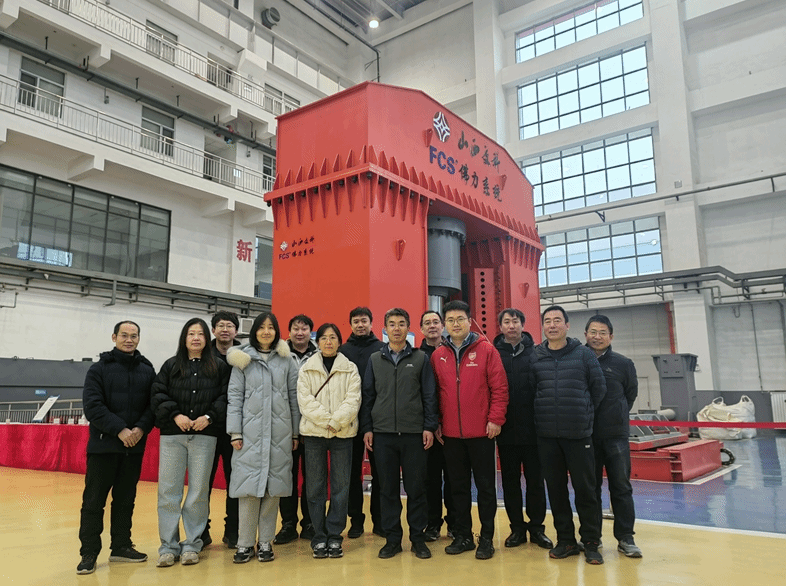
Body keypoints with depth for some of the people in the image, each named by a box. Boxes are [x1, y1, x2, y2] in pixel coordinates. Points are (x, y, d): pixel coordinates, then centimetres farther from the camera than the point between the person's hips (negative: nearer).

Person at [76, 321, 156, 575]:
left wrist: (141, 429, -14)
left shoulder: (147, 370, 8)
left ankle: (121, 546, 24)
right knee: (94, 500, 2)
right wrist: (120, 430, -18)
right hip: (103, 444, -3)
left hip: (135, 446, 3)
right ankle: (89, 553, 13)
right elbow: (93, 405, -10)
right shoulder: (100, 368, 0)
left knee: (125, 499, 12)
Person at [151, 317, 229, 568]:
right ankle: (168, 546, 15)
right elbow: (157, 395, 2)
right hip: (172, 436, 1)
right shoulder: (171, 366, 9)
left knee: (198, 491, 5)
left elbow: (225, 397, 1)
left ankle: (192, 544, 17)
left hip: (205, 436, -1)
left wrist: (209, 417, -12)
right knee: (168, 491, 3)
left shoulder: (219, 367, 7)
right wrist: (175, 415, -10)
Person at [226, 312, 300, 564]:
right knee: (249, 485, -2)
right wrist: (235, 432, -3)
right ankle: (245, 543, 10)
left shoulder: (287, 360, 7)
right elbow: (234, 396, 3)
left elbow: (294, 397, 8)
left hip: (280, 431, 1)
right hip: (250, 430, -1)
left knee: (273, 485, 4)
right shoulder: (243, 359, 5)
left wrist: (295, 432, 7)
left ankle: (265, 542, 16)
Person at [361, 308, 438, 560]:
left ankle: (418, 537, 17)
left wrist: (429, 427, -4)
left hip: (414, 434, -1)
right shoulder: (375, 360, 9)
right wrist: (366, 428, 4)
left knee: (415, 487, 4)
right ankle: (392, 537, 19)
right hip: (382, 434, 2)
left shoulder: (421, 358, 4)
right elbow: (368, 396, 10)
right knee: (388, 488, 7)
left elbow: (429, 395, 3)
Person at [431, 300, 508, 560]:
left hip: (481, 432, -3)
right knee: (458, 486, 12)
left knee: (485, 485, 6)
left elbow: (499, 387, -6)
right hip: (451, 433, 3)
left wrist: (495, 419, -10)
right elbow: (434, 392, 9)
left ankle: (486, 538, 19)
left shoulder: (486, 350, -3)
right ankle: (463, 536, 25)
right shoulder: (438, 355, 5)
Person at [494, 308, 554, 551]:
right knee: (510, 481, 9)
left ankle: (537, 527, 22)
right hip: (506, 430, 1)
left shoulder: (535, 352, 3)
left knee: (535, 480, 8)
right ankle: (517, 528, 22)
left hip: (532, 428, 0)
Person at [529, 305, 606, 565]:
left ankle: (591, 542, 17)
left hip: (579, 433, -2)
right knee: (556, 488, 9)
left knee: (585, 488, 3)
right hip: (547, 435, 2)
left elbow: (599, 387, 6)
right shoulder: (534, 357, 4)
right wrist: (545, 415, 7)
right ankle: (565, 540, 23)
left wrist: (585, 413, 9)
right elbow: (529, 390, 8)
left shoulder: (584, 354, 0)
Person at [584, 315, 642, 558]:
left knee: (621, 487, 4)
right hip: (585, 436, 0)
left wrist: (617, 417, 10)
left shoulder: (623, 364, 2)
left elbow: (631, 394, 13)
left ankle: (625, 537, 15)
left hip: (616, 435, 0)